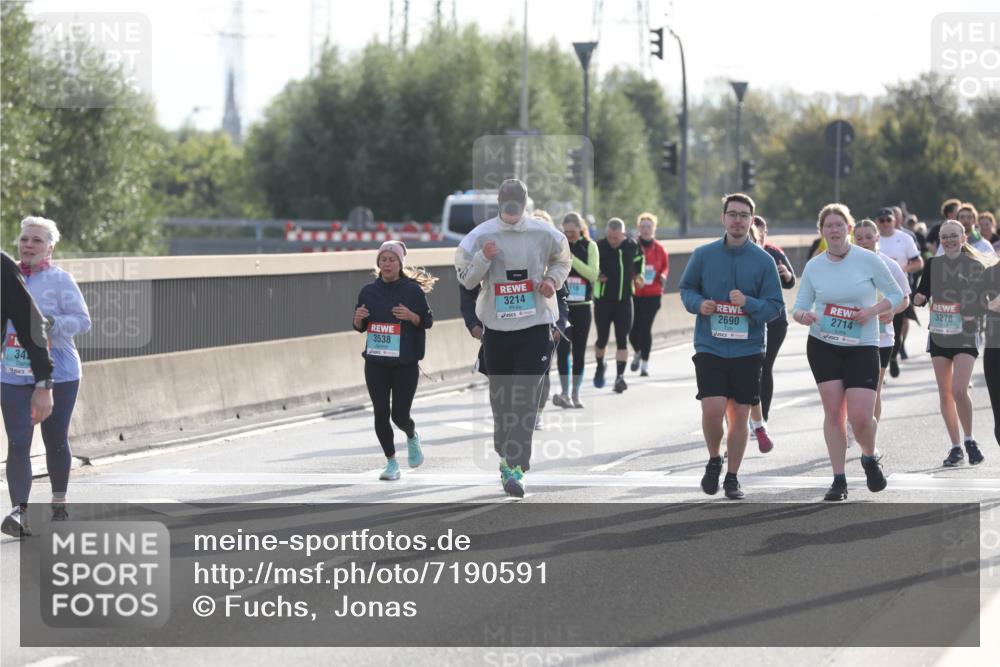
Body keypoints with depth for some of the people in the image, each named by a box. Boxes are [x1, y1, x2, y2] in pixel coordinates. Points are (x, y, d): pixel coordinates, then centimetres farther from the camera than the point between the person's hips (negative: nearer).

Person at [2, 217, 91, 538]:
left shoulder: (60, 280, -4)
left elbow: (82, 320, -9)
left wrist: (50, 323, -23)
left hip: (58, 374, -2)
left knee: (56, 440, 11)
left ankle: (59, 502, 31)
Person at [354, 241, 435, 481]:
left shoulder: (413, 290, -4)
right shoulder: (368, 291, 5)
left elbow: (428, 321, 2)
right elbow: (360, 327, 12)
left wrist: (411, 316, -17)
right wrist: (358, 318, -10)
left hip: (405, 364, -2)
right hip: (375, 363, 2)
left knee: (400, 415, -2)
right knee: (381, 413, -4)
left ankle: (412, 436, 34)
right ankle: (391, 463, 8)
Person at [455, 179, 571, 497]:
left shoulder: (544, 234, -2)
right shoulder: (480, 236, -5)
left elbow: (562, 259, 17)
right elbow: (466, 279, -1)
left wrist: (553, 280, -3)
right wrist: (484, 258, -19)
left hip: (535, 325, -1)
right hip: (496, 326, 1)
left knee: (525, 397, -10)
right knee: (500, 395, 11)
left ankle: (514, 469, -14)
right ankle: (507, 454, 31)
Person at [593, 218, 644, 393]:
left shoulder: (632, 247, -2)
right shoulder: (599, 247, -9)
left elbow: (639, 261, 19)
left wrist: (639, 275, 4)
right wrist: (595, 276, -15)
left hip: (624, 300, 1)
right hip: (602, 300, -1)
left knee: (622, 339, -5)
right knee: (602, 338, 6)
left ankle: (620, 376, -5)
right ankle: (600, 367, 34)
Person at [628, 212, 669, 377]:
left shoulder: (659, 249, 4)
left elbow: (665, 266, 16)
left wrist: (663, 275, -4)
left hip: (653, 294, 0)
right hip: (634, 294, 0)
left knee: (646, 328, -5)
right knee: (633, 328, 0)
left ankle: (645, 364, 3)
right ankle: (638, 353, 32)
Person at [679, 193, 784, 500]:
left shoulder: (764, 260, 0)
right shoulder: (704, 255, 2)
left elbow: (775, 306, 0)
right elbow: (686, 288, 13)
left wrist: (748, 303, -18)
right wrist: (698, 304, -8)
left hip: (748, 350, 1)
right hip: (710, 346, -1)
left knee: (739, 415, 5)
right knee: (713, 409, -14)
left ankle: (732, 477, 20)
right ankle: (714, 461, 14)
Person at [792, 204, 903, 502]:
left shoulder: (868, 260, -6)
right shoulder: (813, 266, 2)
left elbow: (896, 295, 1)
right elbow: (799, 307, 5)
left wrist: (873, 310, -16)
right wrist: (803, 316, -19)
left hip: (862, 346, -2)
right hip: (823, 345, 2)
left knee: (860, 415, -10)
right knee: (833, 411, -2)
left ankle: (869, 459, 22)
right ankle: (839, 480, 6)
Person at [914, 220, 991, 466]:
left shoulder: (976, 266, -3)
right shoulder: (933, 264, 6)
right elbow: (923, 292, 8)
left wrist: (975, 313, -18)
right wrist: (919, 298, -14)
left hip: (966, 336, -4)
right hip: (939, 335, 4)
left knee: (959, 390, -17)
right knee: (945, 393, 6)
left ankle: (969, 440, 2)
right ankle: (956, 447, 16)